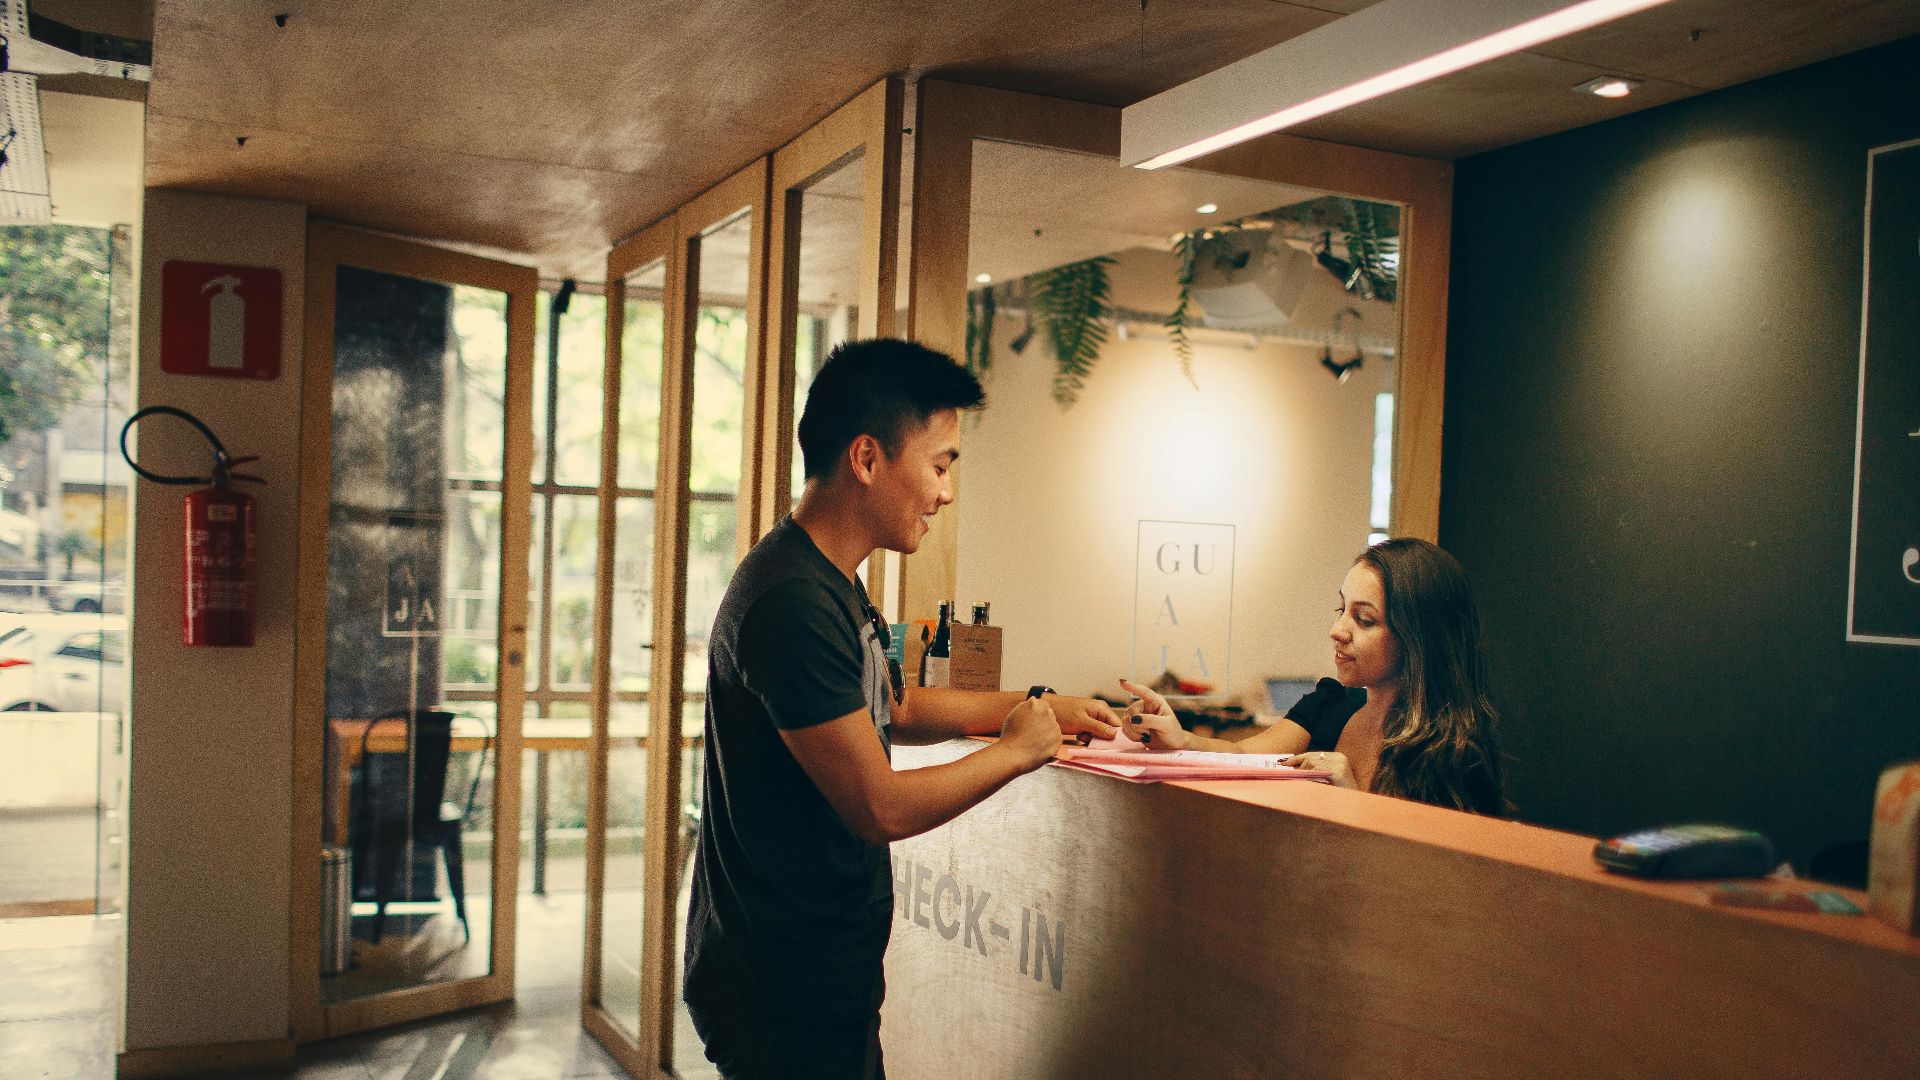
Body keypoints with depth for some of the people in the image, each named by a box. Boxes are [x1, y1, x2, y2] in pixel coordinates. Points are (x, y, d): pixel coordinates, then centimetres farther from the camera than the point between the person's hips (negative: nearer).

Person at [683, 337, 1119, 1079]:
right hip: (790, 989, -10)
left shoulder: (830, 581, 8)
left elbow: (895, 709, 22)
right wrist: (1016, 751, -10)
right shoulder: (794, 601, -26)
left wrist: (1036, 707, 14)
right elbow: (881, 808, -24)